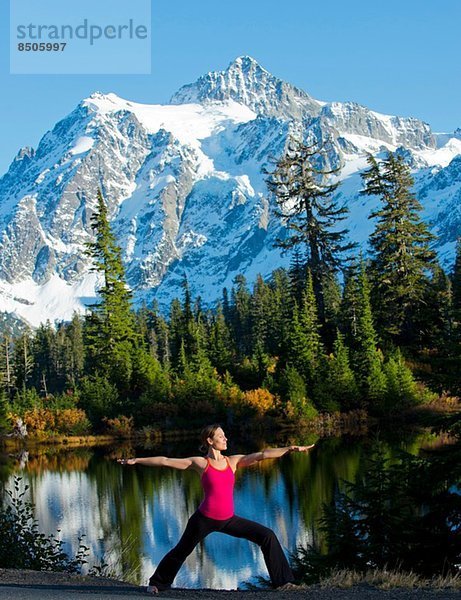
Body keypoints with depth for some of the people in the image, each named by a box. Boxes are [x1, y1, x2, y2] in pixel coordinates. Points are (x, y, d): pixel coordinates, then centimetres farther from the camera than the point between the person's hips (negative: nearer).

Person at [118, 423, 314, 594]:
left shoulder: (233, 461, 3)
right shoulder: (199, 463, -7)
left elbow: (262, 455, -5)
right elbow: (165, 461, -6)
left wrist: (290, 449, -13)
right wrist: (136, 460, -5)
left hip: (228, 519, 3)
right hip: (205, 519, -3)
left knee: (267, 536, -7)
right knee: (181, 551, 13)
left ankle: (282, 580, 1)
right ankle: (157, 582, 38)